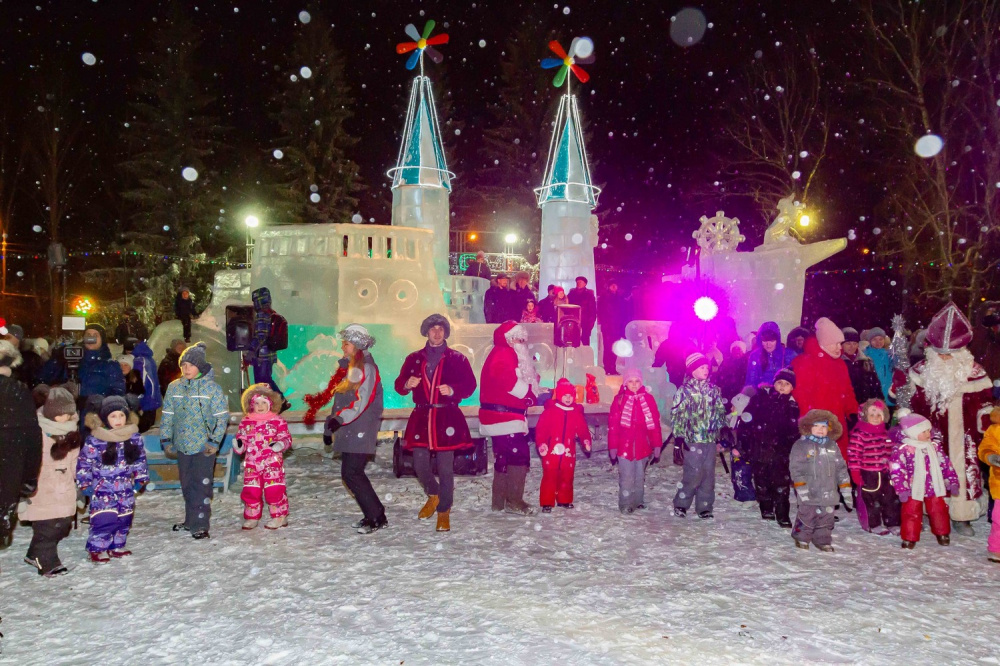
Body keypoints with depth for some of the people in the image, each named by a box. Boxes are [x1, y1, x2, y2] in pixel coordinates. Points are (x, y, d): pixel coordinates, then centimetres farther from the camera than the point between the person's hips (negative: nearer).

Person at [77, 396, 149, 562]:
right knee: (103, 519, -9)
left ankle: (117, 546, 27)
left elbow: (140, 460, 11)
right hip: (102, 490, -4)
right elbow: (83, 462, -5)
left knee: (124, 519, 10)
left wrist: (140, 479, 9)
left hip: (125, 490, 4)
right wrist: (85, 484, -5)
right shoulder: (95, 439, -13)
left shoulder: (134, 437, 0)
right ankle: (97, 549, 8)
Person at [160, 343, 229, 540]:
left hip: (204, 447, -5)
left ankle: (200, 525, 3)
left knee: (202, 485, -4)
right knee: (187, 485, 14)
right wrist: (166, 440, 6)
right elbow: (167, 416, 11)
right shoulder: (174, 387, 6)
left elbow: (222, 417, -7)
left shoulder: (212, 388, -8)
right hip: (182, 446, 5)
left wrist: (214, 441, -11)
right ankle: (190, 520, 28)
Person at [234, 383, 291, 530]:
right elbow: (241, 438, 13)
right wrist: (239, 446, -8)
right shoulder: (246, 422, 8)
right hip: (252, 464, 4)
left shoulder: (277, 421, -3)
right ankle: (251, 517, 24)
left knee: (274, 489, -3)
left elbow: (286, 438, -3)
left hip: (272, 463, -4)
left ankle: (279, 516, 11)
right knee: (250, 490, 8)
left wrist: (281, 444, -23)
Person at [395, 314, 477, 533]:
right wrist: (407, 384, -11)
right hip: (421, 417, 3)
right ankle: (433, 495, 29)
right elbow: (399, 385, 12)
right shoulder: (414, 359, 13)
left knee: (445, 467, -2)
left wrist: (452, 390, -16)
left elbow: (470, 385, 2)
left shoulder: (457, 358, 5)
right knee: (420, 463, -1)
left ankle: (444, 512, 12)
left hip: (447, 418, -2)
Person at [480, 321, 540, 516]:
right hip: (504, 417, -11)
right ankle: (514, 501, -7)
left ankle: (500, 501, 22)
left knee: (504, 457, 15)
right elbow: (509, 381, -23)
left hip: (500, 417, 11)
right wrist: (532, 393, -13)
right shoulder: (503, 354, -11)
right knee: (519, 456, -11)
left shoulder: (509, 355, 23)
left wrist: (535, 392, 0)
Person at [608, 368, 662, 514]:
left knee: (640, 477, 15)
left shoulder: (648, 399, 0)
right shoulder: (619, 400, -3)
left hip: (643, 446, 2)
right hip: (624, 446, -2)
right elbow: (613, 425, -3)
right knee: (626, 478, -4)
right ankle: (625, 505, 7)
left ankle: (638, 501, 29)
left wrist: (657, 446, 2)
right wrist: (613, 447, -5)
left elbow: (655, 424, 3)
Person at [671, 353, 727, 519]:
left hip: (711, 439, 5)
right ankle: (681, 504, 9)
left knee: (708, 474, 6)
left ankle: (704, 507, 17)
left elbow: (720, 413, 18)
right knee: (694, 473, -8)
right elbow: (677, 415, -6)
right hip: (692, 439, -5)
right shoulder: (684, 390, -4)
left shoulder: (713, 390, 11)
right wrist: (680, 436, -11)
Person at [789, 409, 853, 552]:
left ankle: (823, 540, 27)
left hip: (828, 493, 5)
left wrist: (846, 489, 9)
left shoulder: (832, 446, 12)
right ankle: (801, 538, 23)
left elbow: (841, 468, 14)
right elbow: (795, 468, -10)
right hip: (809, 494, -5)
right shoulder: (801, 445, -5)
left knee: (826, 518, 12)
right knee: (807, 516, 3)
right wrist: (801, 488, -17)